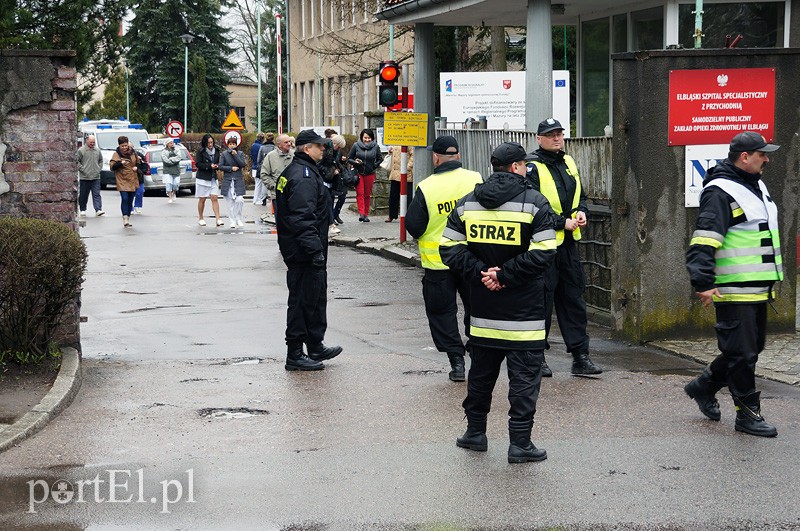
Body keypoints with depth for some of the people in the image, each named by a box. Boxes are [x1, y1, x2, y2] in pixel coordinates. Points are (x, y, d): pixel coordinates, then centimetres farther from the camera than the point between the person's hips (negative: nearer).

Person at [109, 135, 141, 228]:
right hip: (122, 181, -5)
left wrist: (136, 167, -1)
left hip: (132, 181, 5)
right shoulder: (116, 154, -5)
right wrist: (121, 163, -28)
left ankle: (128, 219, 18)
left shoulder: (133, 153, 7)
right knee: (124, 199, -18)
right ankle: (125, 218, -20)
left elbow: (138, 163, 21)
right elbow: (112, 167, -14)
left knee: (130, 201, 9)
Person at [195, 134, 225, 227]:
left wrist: (217, 165, -8)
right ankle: (200, 219, 17)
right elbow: (198, 164, -11)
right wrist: (209, 166, -20)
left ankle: (218, 219, -11)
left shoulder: (216, 151, 7)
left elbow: (219, 162, 15)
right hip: (202, 178, -3)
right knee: (202, 199, 5)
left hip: (213, 178, 3)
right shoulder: (200, 152, -6)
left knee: (214, 198, -5)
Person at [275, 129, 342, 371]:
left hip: (296, 249, 11)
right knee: (303, 299, -5)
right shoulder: (304, 176, -19)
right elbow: (303, 218, -26)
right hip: (303, 250, -11)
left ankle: (316, 347, 29)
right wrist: (315, 249, -26)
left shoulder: (293, 171, 16)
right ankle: (295, 355, 0)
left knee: (316, 296, 19)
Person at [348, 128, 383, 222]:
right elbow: (349, 158, 5)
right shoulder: (356, 146, -2)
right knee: (360, 193, -10)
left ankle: (366, 214, 12)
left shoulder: (375, 146, 1)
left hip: (370, 174, 1)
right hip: (358, 173, -1)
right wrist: (355, 162, -13)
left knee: (367, 195, 6)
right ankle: (361, 213, -16)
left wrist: (374, 165, 1)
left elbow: (380, 159, 13)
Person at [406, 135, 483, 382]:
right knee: (475, 307, 19)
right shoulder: (475, 179, -7)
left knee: (442, 311, 9)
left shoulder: (426, 188, -14)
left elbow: (413, 227, -9)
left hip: (438, 262, -2)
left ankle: (457, 360, 4)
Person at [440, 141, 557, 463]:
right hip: (523, 310, -5)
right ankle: (520, 443, 1)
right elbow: (543, 254, -17)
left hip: (482, 309, 5)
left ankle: (475, 431, 27)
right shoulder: (535, 203, -8)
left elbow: (450, 248, 2)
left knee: (481, 371, 18)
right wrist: (505, 276, -12)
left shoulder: (467, 203, 6)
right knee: (524, 375, 1)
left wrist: (480, 274, -3)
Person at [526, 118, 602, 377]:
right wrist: (563, 222, -17)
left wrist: (581, 212, 1)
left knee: (574, 299, 8)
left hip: (568, 242, 7)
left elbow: (580, 195, 23)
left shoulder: (569, 163, 13)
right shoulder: (533, 168, -10)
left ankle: (580, 356, 12)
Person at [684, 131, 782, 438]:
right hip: (734, 290, -10)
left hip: (758, 288, 10)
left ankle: (704, 386, 32)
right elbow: (703, 242, -20)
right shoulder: (720, 192, -15)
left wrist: (772, 277, 28)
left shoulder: (756, 186, 16)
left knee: (751, 347, 17)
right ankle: (748, 414, 6)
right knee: (742, 352, -4)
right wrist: (703, 283, -26)